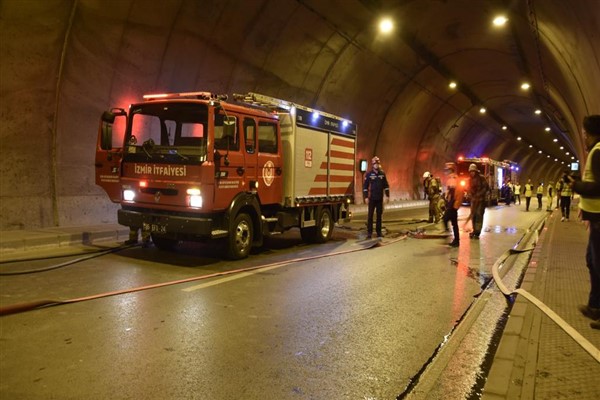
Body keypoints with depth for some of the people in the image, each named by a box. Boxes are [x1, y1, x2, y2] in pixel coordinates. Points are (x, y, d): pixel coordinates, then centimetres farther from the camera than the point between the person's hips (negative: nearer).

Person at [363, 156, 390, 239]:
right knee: (370, 215, 0)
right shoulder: (369, 174, -5)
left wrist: (387, 195, 5)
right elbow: (365, 186, -5)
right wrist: (365, 197, -11)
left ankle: (378, 231, 16)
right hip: (372, 198, -3)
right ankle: (369, 232, 5)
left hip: (380, 198, 3)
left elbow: (386, 185, 10)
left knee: (379, 215, 8)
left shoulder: (382, 173, 5)